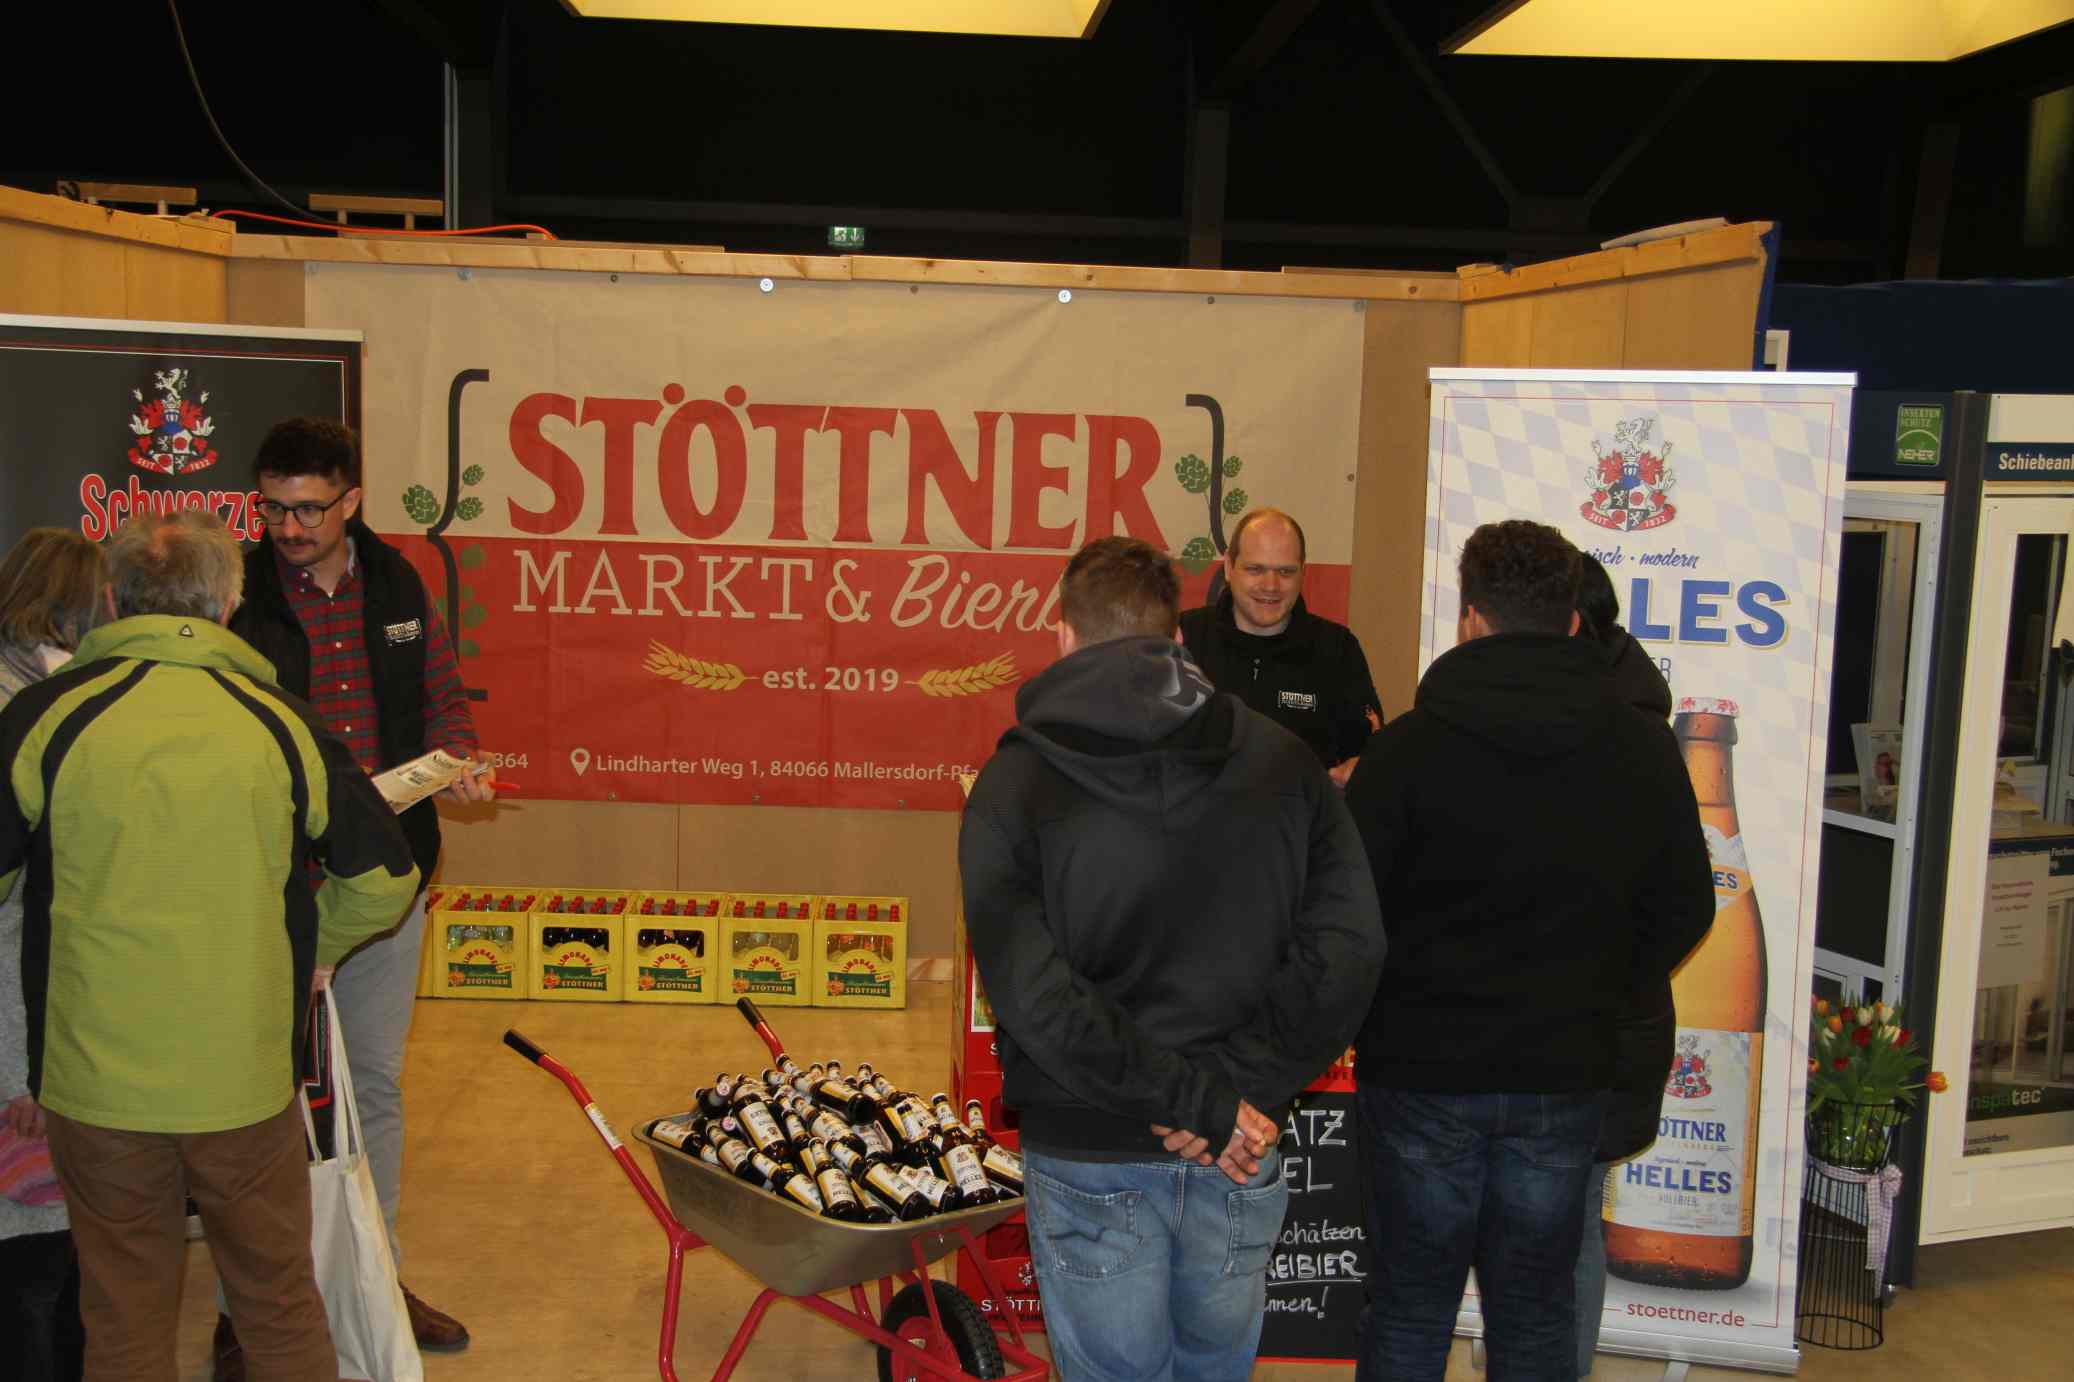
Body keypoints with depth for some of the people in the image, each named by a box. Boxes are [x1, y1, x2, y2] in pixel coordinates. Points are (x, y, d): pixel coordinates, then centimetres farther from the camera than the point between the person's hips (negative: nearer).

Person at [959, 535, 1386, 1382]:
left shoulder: (1016, 783, -9)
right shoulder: (1281, 762, -2)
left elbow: (1031, 991, -19)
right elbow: (1347, 946, -10)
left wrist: (1206, 1105, -15)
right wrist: (1224, 1095, -12)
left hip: (1090, 1157, -2)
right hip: (1238, 1166, 3)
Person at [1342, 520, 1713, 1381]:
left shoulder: (1409, 748, -12)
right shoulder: (1644, 751, 0)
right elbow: (1683, 912, 7)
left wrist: (1357, 1019, 7)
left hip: (1422, 1066, -3)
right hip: (1565, 1074, 3)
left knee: (1409, 1308, 11)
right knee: (1536, 1310, 16)